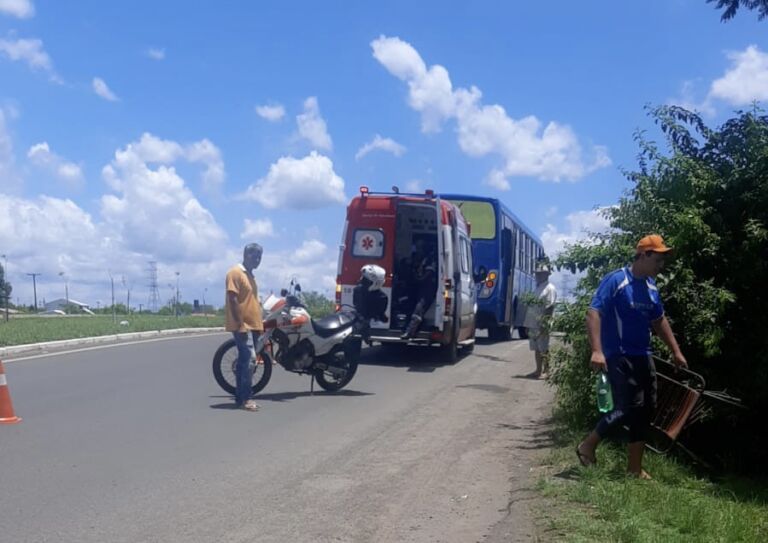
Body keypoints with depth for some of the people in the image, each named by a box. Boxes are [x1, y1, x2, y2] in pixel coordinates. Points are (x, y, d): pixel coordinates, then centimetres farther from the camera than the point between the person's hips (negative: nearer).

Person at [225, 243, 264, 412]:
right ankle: (244, 398, -11)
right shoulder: (235, 272, -10)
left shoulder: (250, 275, 18)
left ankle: (240, 397, 15)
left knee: (244, 362, 10)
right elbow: (233, 299, -17)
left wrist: (258, 325, 19)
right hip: (242, 326, -9)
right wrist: (241, 324, -21)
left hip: (252, 326, 9)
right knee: (247, 362, -13)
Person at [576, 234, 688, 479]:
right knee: (629, 407, -15)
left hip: (642, 356, 8)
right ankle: (588, 445, 5)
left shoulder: (651, 286, 11)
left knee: (645, 409, 6)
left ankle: (635, 468, 16)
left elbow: (659, 321, 23)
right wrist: (597, 350, -30)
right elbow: (593, 313, -20)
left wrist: (676, 351, 22)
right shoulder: (615, 280, -13)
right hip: (618, 356, -8)